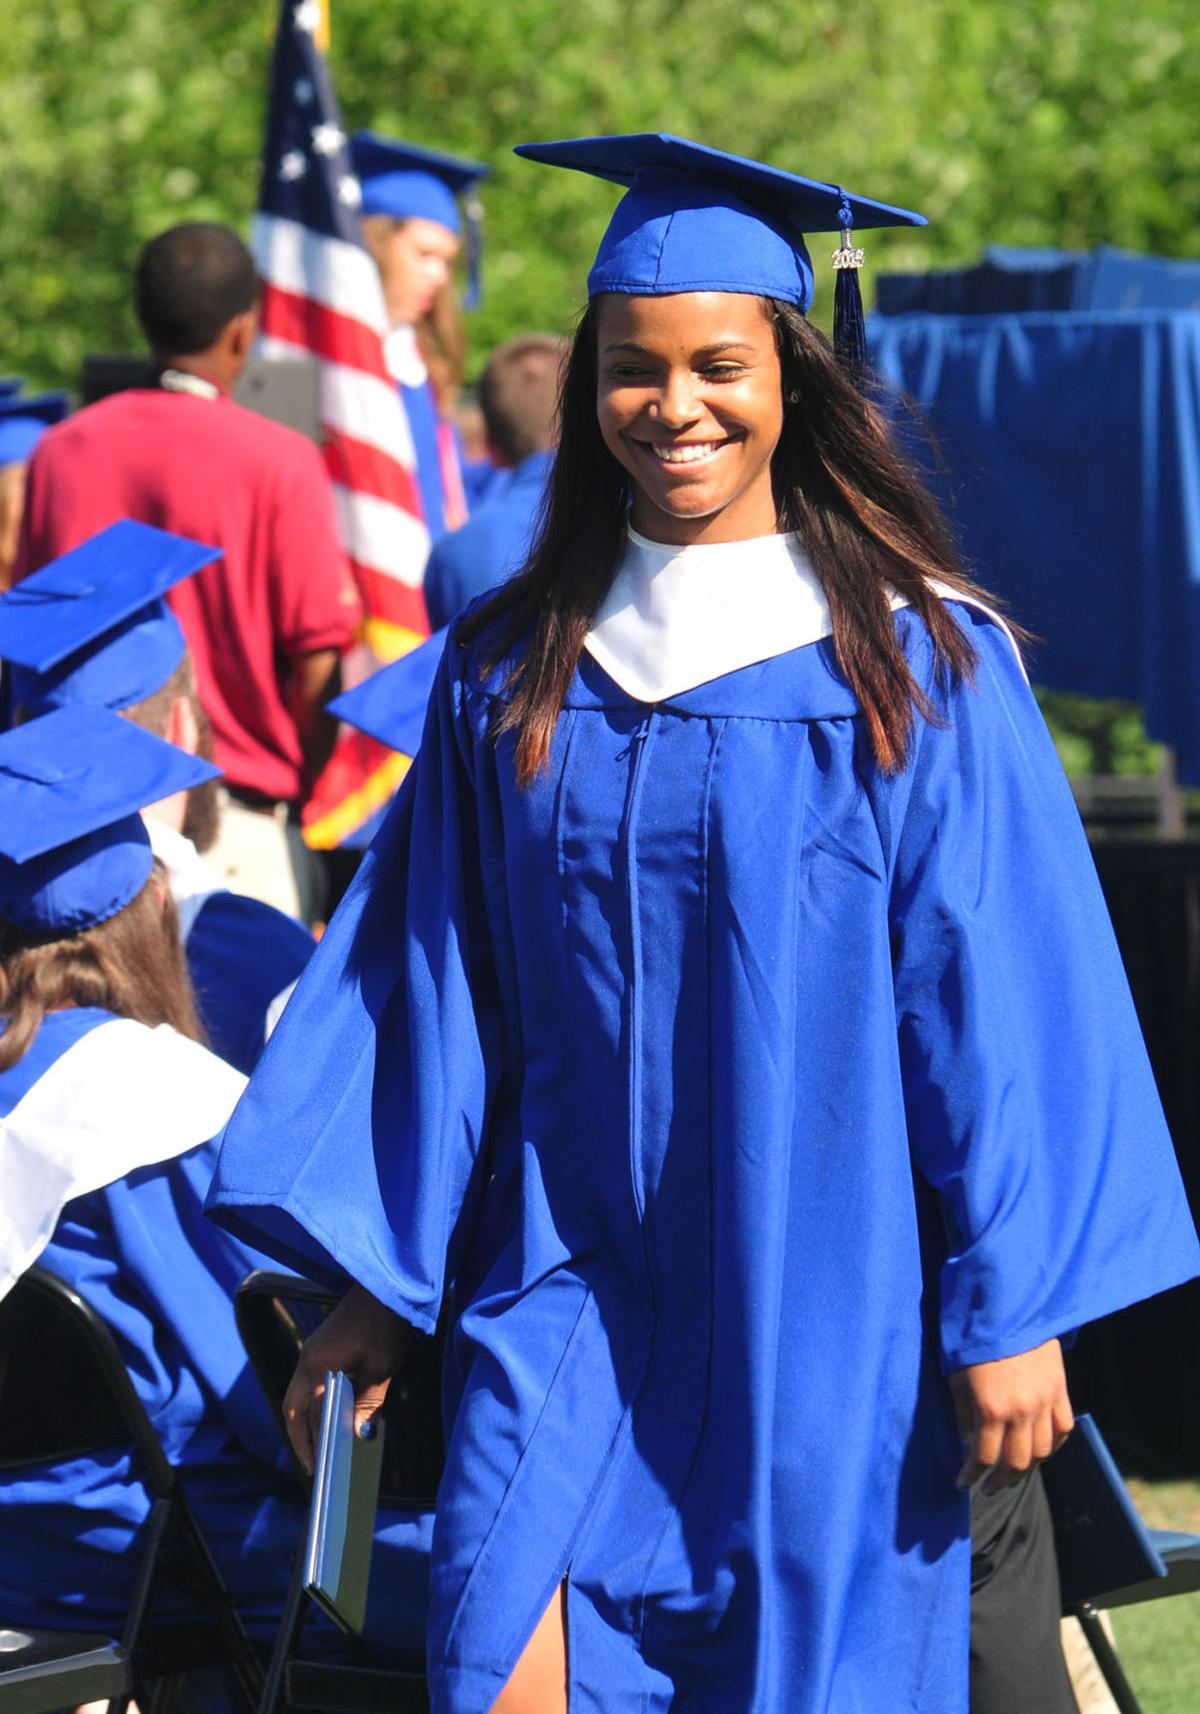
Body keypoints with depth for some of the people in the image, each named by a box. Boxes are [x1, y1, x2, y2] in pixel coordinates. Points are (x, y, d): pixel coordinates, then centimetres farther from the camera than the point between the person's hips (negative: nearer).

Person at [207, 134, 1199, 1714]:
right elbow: (437, 986, 11)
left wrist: (1013, 1308, -8)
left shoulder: (920, 668, -3)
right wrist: (379, 1284, 9)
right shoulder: (514, 677, 6)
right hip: (572, 1304, 2)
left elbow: (995, 991, -5)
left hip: (828, 1323, -2)